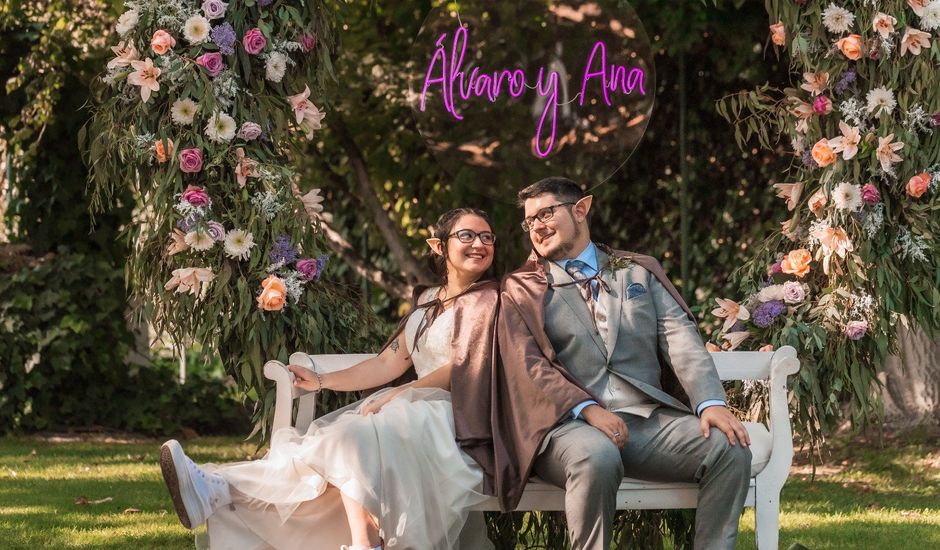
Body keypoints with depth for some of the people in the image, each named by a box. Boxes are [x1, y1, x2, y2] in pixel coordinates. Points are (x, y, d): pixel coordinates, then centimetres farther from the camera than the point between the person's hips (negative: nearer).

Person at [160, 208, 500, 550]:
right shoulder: (427, 301, 23)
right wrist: (322, 382, 10)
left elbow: (462, 368, -10)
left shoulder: (486, 299, 1)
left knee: (353, 437, -30)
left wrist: (395, 396, -16)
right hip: (418, 409, 5)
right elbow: (390, 363, 17)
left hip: (454, 420, -5)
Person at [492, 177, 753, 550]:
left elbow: (681, 340, 9)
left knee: (730, 448, -24)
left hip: (652, 419, 3)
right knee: (597, 457, -38)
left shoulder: (640, 272, 22)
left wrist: (710, 402, -11)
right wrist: (587, 409, -17)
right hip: (570, 423, -3)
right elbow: (526, 365, 0)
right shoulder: (522, 289, 15)